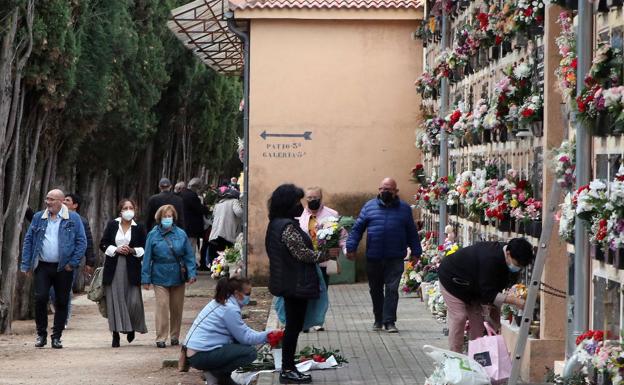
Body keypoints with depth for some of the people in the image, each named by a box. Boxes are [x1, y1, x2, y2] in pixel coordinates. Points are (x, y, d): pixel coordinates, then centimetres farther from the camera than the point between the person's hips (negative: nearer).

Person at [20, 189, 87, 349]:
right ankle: (41, 334, 6)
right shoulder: (38, 218, 8)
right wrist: (26, 265, 1)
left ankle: (56, 337, 13)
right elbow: (28, 241, 9)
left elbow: (81, 241, -1)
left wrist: (73, 263, -8)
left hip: (63, 268, -1)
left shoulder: (73, 218, 0)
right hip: (43, 267, 1)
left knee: (61, 302, 3)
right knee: (40, 298, -8)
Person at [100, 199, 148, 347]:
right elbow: (103, 244, 6)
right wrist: (116, 249, -9)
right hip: (113, 268, 0)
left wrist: (132, 250, -9)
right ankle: (116, 334, 4)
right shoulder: (112, 225, 6)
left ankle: (132, 328, 21)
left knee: (134, 301, -6)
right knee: (114, 300, -2)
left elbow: (144, 249, 8)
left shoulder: (139, 228, 4)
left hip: (132, 268, 0)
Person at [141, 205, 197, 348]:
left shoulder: (181, 234, 1)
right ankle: (161, 337, -4)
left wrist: (191, 273, -7)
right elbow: (147, 257, -1)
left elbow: (189, 255, 2)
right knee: (162, 306, -9)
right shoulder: (153, 235, -1)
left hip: (177, 277, 2)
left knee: (177, 308, 10)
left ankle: (175, 336, 24)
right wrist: (146, 278, -4)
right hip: (160, 277, -2)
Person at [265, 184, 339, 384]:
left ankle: (288, 368, 19)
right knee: (294, 326, -3)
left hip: (287, 283, 10)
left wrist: (321, 252, 21)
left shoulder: (277, 224, 12)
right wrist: (326, 254, -10)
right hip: (296, 283, -10)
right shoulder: (288, 226, -19)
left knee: (292, 325, 14)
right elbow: (302, 253, -20)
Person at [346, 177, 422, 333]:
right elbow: (357, 228, 6)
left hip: (395, 258, -1)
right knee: (375, 290, 11)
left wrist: (415, 252, 11)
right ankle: (378, 320, 24)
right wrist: (351, 247, -1)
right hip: (373, 258, 1)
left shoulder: (404, 208, 7)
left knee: (392, 289, -7)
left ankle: (389, 321, -5)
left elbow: (412, 232, 12)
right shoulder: (369, 206, 6)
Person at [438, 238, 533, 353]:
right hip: (451, 280, -9)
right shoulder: (490, 260, -40)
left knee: (477, 316, 3)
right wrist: (514, 301, -43)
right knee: (458, 317, -13)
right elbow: (489, 294, -38)